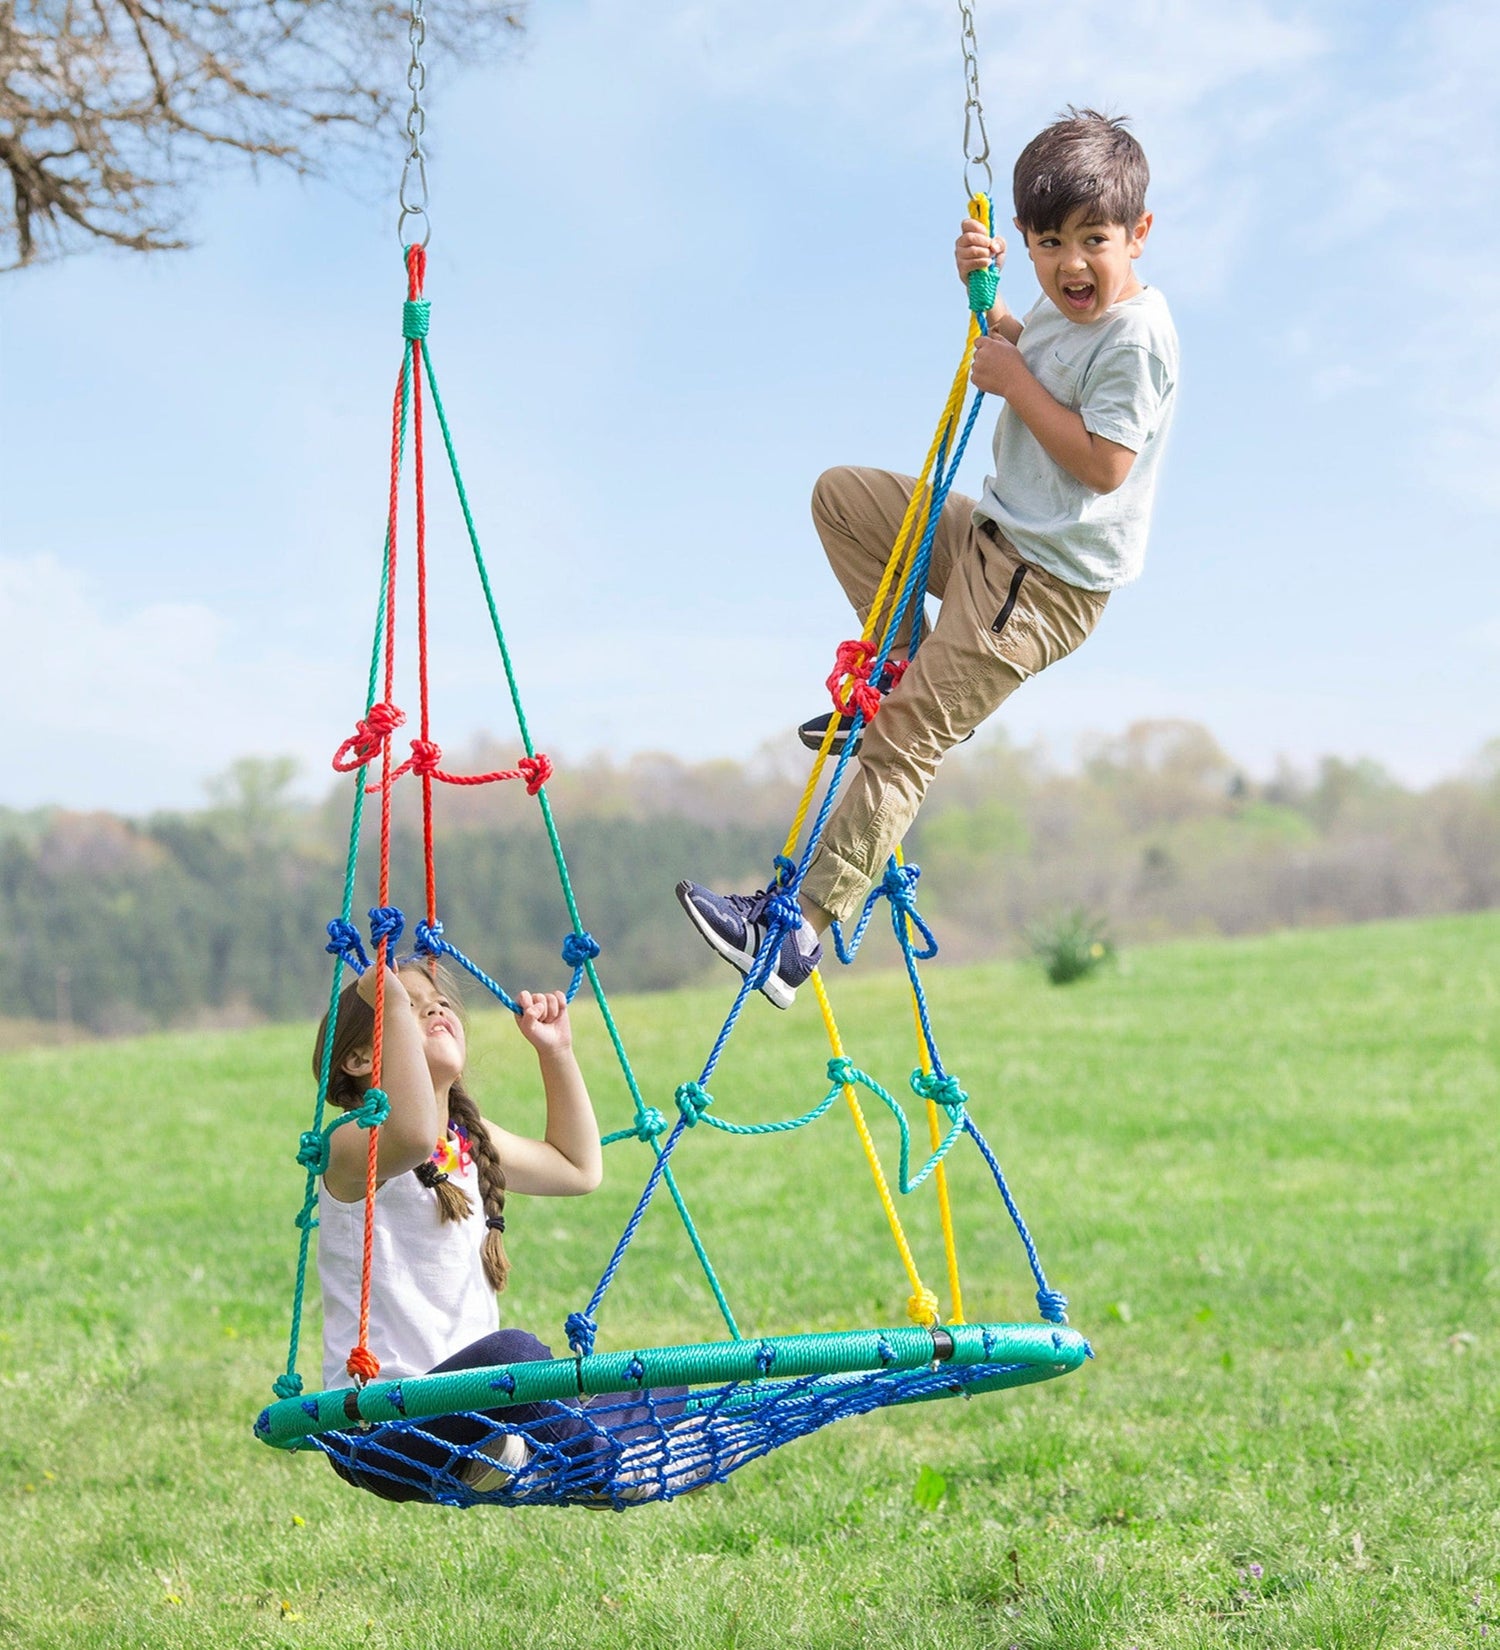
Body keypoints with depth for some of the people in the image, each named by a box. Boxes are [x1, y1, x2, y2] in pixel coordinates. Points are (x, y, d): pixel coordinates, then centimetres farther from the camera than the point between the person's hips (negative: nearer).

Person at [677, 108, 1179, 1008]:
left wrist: (1013, 380, -17)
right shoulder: (1065, 305, 7)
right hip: (992, 531, 10)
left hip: (1045, 581, -10)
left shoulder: (1135, 335, -20)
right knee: (841, 496, 19)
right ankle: (907, 675, 18)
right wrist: (983, 293, 10)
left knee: (903, 741, -13)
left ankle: (798, 925, -12)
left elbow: (1102, 463, -25)